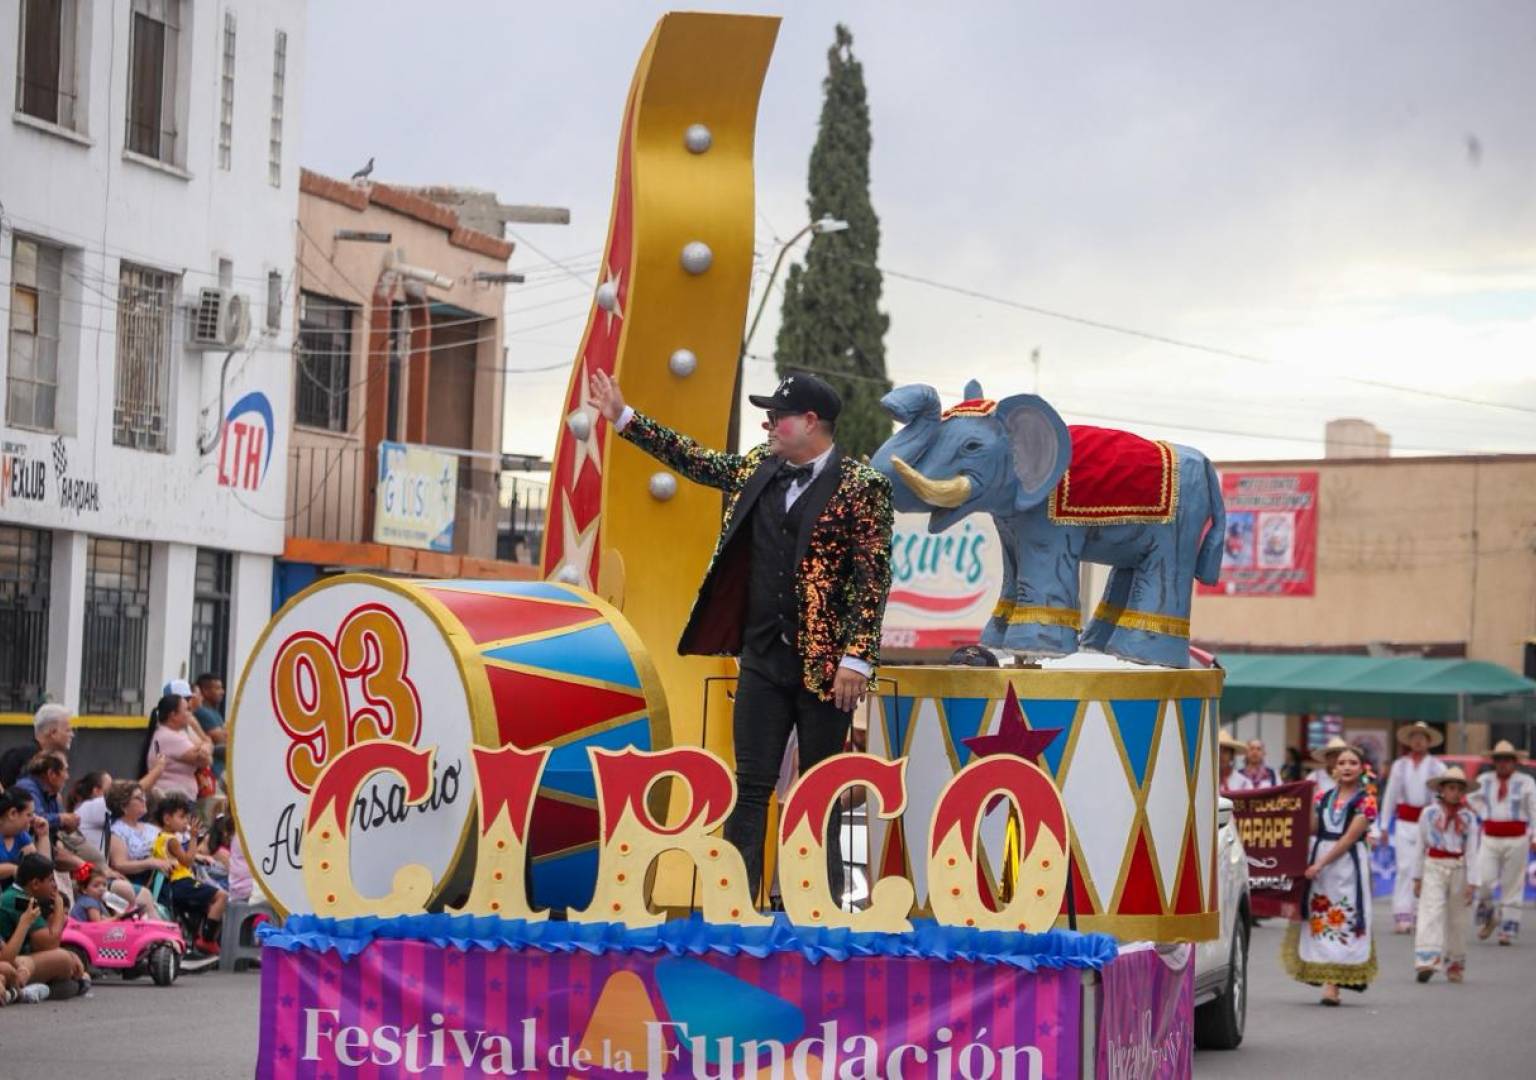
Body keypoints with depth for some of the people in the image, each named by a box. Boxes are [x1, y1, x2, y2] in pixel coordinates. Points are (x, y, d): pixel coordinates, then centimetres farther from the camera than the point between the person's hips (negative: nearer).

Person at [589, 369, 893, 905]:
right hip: (762, 659, 5)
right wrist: (624, 418, 22)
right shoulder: (757, 468, 10)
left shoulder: (860, 488, -8)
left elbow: (873, 578, -12)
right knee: (749, 785, 3)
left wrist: (857, 659, -18)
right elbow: (694, 459, 23)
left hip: (824, 663, -5)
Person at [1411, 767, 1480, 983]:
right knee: (1431, 913, -14)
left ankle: (1455, 965, 21)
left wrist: (1472, 882, -4)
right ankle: (1427, 962, -23)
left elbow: (1472, 851, 1)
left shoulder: (1468, 817, 3)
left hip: (1459, 868, 1)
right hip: (1434, 868, -1)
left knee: (1457, 920, 8)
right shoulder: (1429, 813, 3)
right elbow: (1420, 846, 8)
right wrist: (1417, 877, 7)